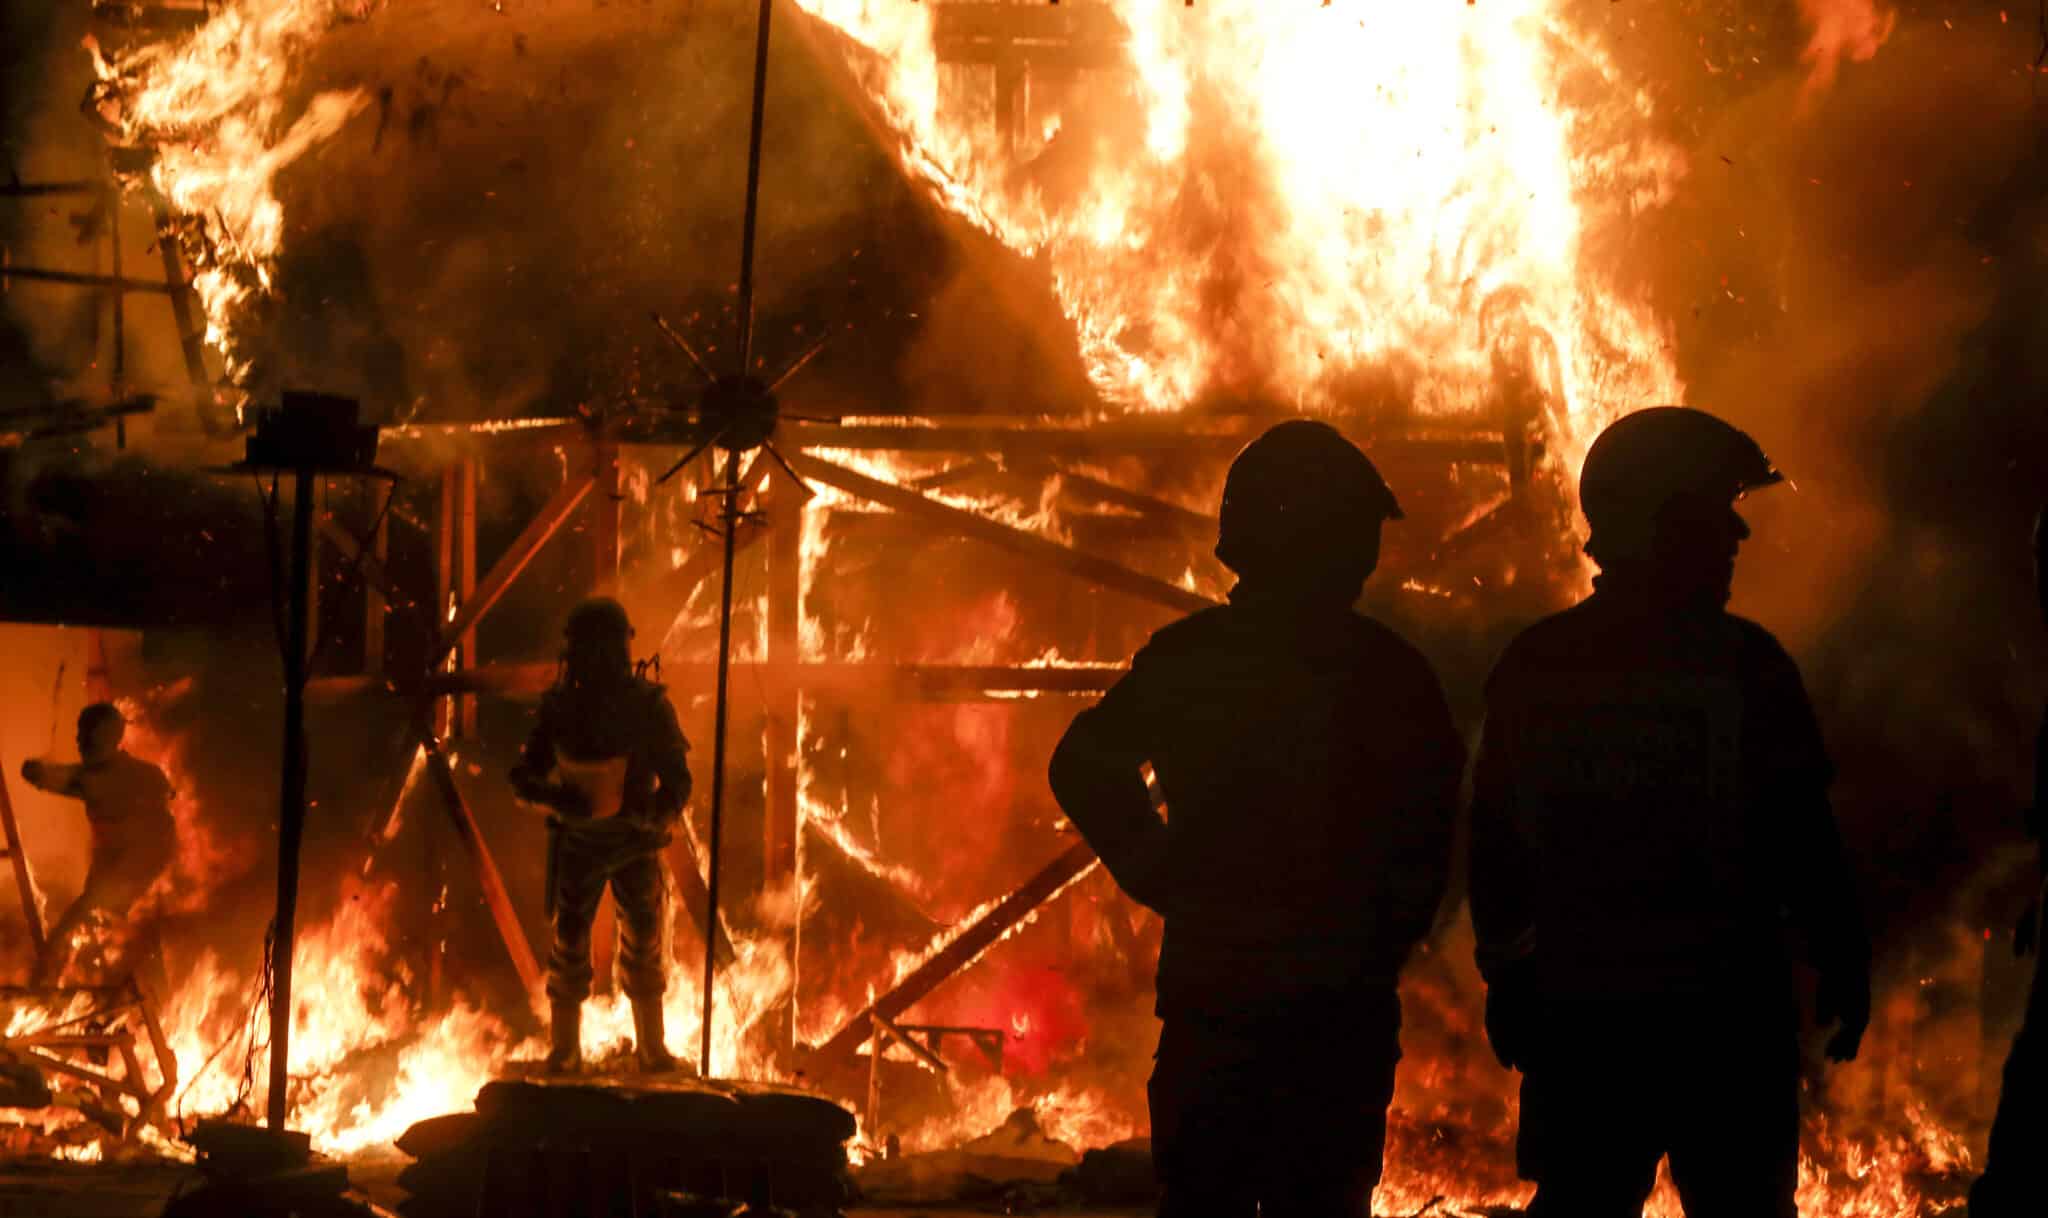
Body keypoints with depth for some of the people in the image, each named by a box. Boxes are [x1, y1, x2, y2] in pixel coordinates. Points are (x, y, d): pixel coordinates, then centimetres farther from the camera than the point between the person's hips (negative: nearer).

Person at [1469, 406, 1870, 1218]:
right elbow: (1802, 840, -9)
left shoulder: (1530, 666, 4)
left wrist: (1505, 974, 18)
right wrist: (1844, 969, 2)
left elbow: (1495, 844, 8)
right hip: (1722, 1003, -4)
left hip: (1575, 1006, 4)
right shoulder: (1742, 662, -10)